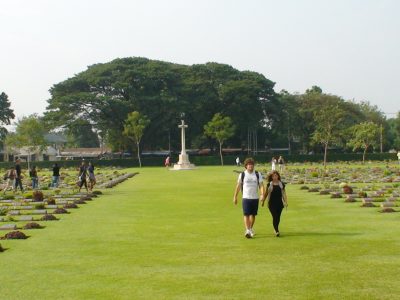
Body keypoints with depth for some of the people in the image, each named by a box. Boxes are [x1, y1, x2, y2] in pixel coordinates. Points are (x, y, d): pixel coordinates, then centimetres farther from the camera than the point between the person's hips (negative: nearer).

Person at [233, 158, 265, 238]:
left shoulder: (258, 174, 2)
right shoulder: (242, 175, 1)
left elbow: (261, 185, -1)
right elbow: (238, 186, 7)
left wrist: (262, 194, -17)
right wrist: (235, 196, 7)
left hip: (255, 198, 2)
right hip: (246, 198, -2)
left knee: (253, 214, 11)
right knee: (246, 214, -12)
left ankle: (251, 229, 29)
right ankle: (247, 230, -18)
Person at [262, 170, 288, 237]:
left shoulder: (281, 184, 6)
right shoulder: (269, 184, 2)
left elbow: (284, 193, 8)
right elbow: (266, 193, 9)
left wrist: (285, 202, 2)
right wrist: (263, 201, 9)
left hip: (279, 203, 2)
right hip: (272, 203, -2)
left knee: (278, 217, 7)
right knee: (274, 216, -11)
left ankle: (276, 228, 26)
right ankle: (276, 231, -10)